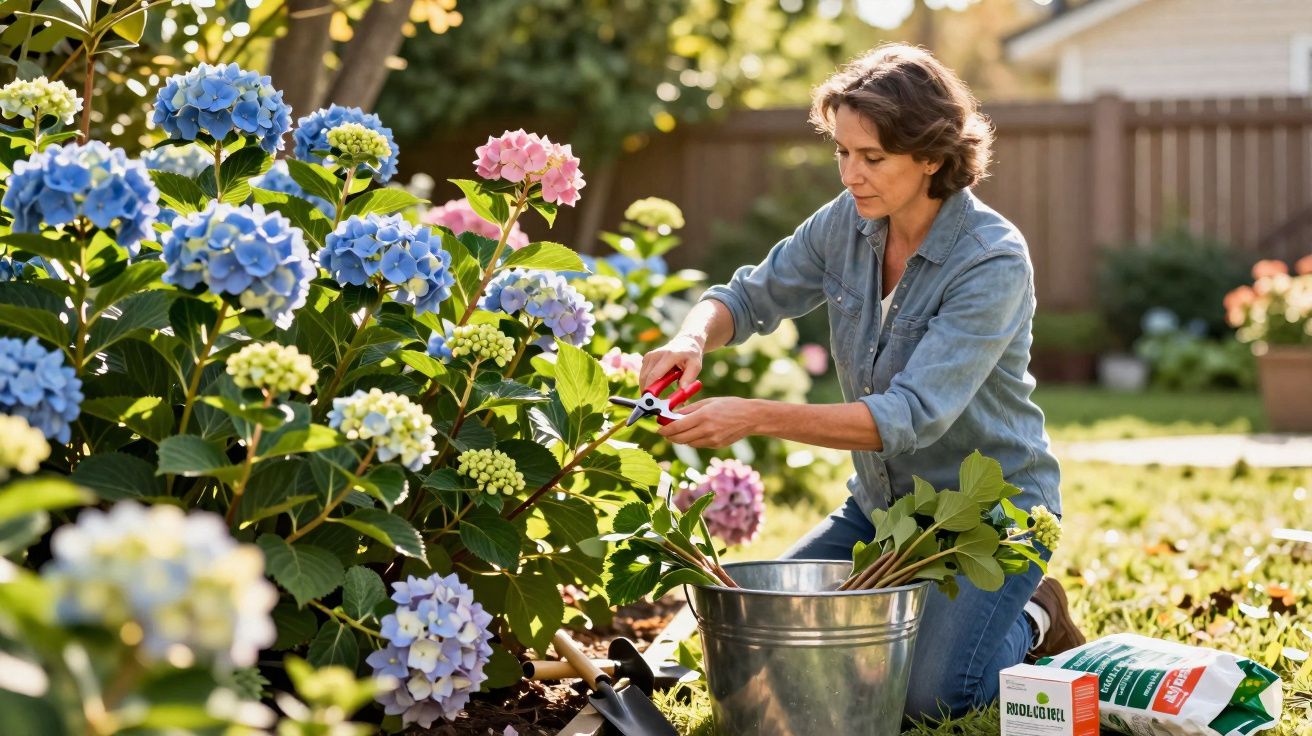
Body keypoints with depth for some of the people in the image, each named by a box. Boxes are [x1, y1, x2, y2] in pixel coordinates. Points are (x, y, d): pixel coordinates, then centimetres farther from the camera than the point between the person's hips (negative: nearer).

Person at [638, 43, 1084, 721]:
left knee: (926, 694, -21)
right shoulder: (847, 223, -6)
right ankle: (918, 611, 19)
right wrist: (693, 339, -20)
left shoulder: (993, 260, -25)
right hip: (882, 506, 6)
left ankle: (1029, 622, 10)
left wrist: (757, 417, -40)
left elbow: (913, 416, -33)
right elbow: (750, 297, 5)